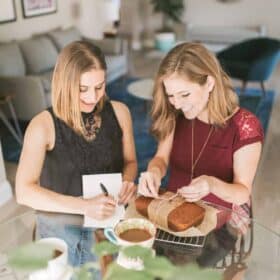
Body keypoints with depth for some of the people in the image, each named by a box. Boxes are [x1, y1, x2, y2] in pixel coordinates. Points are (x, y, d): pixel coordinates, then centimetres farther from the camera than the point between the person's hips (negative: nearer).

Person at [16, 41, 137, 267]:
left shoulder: (119, 112, -3)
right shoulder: (44, 125, -14)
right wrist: (84, 206, -28)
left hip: (113, 220, 3)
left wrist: (128, 181, -11)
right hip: (63, 227, -2)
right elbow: (24, 192, -19)